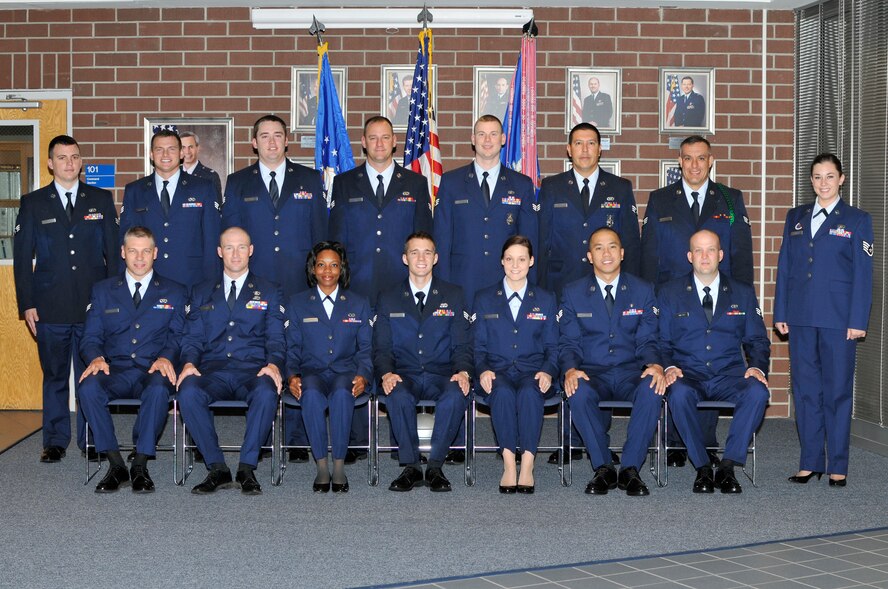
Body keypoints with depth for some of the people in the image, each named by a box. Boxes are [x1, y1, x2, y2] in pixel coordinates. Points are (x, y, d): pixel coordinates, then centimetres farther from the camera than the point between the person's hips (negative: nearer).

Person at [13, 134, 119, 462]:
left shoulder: (101, 200, 9)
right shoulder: (33, 204, 7)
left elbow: (113, 251, 9)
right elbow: (22, 257, 6)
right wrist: (27, 304, -1)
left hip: (95, 305, 0)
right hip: (50, 308, 0)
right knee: (54, 376, 7)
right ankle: (55, 441, 15)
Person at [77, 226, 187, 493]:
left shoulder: (174, 293, 15)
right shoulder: (103, 290, 17)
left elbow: (178, 335, 5)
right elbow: (90, 337, 11)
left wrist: (166, 357, -17)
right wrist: (96, 358, -13)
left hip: (153, 371, -1)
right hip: (115, 370, 2)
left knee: (159, 389, -38)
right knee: (88, 387, -33)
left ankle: (140, 466, -27)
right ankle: (116, 465, -23)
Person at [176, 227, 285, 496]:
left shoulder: (269, 292, 16)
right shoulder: (202, 293, 21)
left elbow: (276, 338, 7)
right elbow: (193, 337, 13)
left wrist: (273, 364, -15)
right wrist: (189, 363, -9)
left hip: (253, 370, -1)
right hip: (213, 371, 1)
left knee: (266, 392, -37)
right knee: (188, 391, -33)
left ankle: (247, 468, -25)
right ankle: (217, 469, -22)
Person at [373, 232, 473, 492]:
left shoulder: (453, 295, 13)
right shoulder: (388, 300, 13)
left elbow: (462, 344, 8)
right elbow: (381, 348, 8)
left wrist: (463, 371, -14)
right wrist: (387, 373, -15)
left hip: (442, 375, 0)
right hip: (404, 375, 0)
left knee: (456, 395, -35)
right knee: (398, 396, -36)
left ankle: (435, 467, -22)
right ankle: (411, 468, -22)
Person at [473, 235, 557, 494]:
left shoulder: (546, 300, 15)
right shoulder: (484, 298, 14)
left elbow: (552, 346, 12)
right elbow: (478, 345, 10)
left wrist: (547, 372, -9)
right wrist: (483, 370, -11)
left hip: (532, 372, 0)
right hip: (497, 371, 0)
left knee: (530, 392, -36)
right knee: (502, 392, -36)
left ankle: (527, 465, -36)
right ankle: (509, 465, -34)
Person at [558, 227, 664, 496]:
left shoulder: (643, 291, 9)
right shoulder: (572, 293, 8)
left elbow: (646, 340, 5)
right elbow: (568, 342, 4)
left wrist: (655, 365, -18)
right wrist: (570, 369, -19)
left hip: (631, 372, 0)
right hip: (592, 373, 0)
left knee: (653, 390, -34)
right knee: (578, 393, -36)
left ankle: (630, 468, -22)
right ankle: (603, 468, -21)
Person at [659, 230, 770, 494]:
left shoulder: (743, 293, 13)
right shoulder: (669, 293, 9)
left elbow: (757, 340, 13)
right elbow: (662, 341, 7)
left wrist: (758, 367, -8)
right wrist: (669, 367, -15)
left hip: (730, 374, 1)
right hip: (688, 375, -1)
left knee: (758, 392, -32)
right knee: (679, 394, -37)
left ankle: (727, 467, -24)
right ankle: (702, 468, -21)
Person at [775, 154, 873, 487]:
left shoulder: (857, 221, 3)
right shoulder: (796, 218, 13)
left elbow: (863, 275, -2)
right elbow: (784, 267, 13)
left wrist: (858, 321, -8)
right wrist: (780, 313, 6)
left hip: (838, 319, -3)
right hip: (801, 318, 4)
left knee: (838, 391, 0)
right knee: (805, 390, 6)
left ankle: (837, 466, 7)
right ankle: (810, 462, 14)